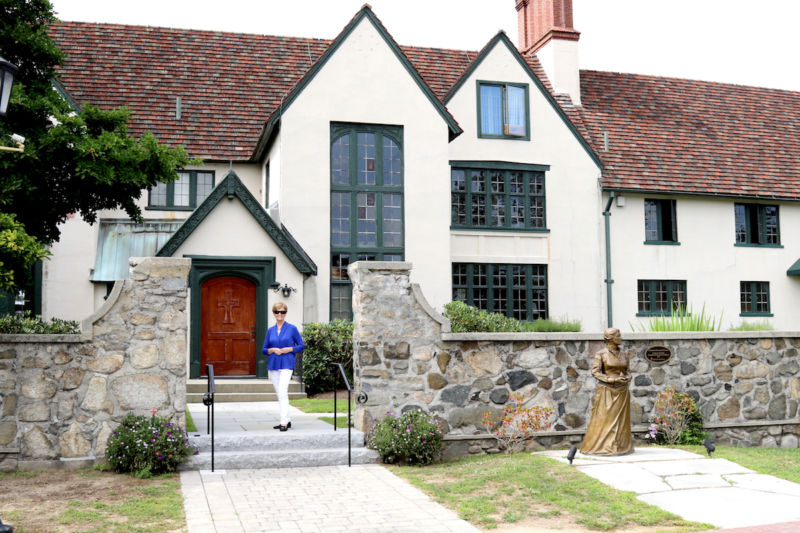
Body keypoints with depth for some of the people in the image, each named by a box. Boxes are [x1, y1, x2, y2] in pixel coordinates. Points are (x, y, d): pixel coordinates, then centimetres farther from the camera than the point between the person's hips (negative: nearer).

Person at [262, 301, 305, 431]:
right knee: (279, 394, 9)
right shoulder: (270, 330, 9)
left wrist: (288, 349, -12)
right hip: (273, 365, 5)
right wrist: (272, 350, -8)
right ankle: (286, 420, 20)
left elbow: (301, 345, 2)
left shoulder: (292, 328, 0)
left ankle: (284, 422, -18)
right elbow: (264, 350, 13)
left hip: (286, 364, -5)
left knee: (282, 392, -18)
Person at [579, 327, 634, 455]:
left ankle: (620, 446, 11)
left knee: (621, 419, 5)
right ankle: (599, 446, -1)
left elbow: (627, 372, 19)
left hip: (621, 391, 5)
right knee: (604, 419, -6)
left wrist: (628, 378, -4)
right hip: (606, 390, -5)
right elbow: (595, 371, -10)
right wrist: (613, 379, -17)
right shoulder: (601, 354, -5)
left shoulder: (623, 356, 11)